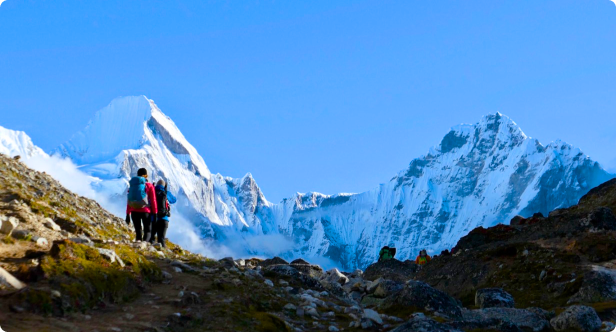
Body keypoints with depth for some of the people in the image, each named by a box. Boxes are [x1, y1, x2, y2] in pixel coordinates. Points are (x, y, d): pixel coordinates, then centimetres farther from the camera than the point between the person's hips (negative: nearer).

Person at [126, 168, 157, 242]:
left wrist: (128, 214, 13)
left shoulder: (132, 185, 9)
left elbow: (129, 201, 9)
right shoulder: (149, 186, -1)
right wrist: (154, 213, 0)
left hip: (134, 211, 3)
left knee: (138, 232, 14)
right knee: (148, 231, 5)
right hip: (145, 211, -3)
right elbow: (153, 201, -4)